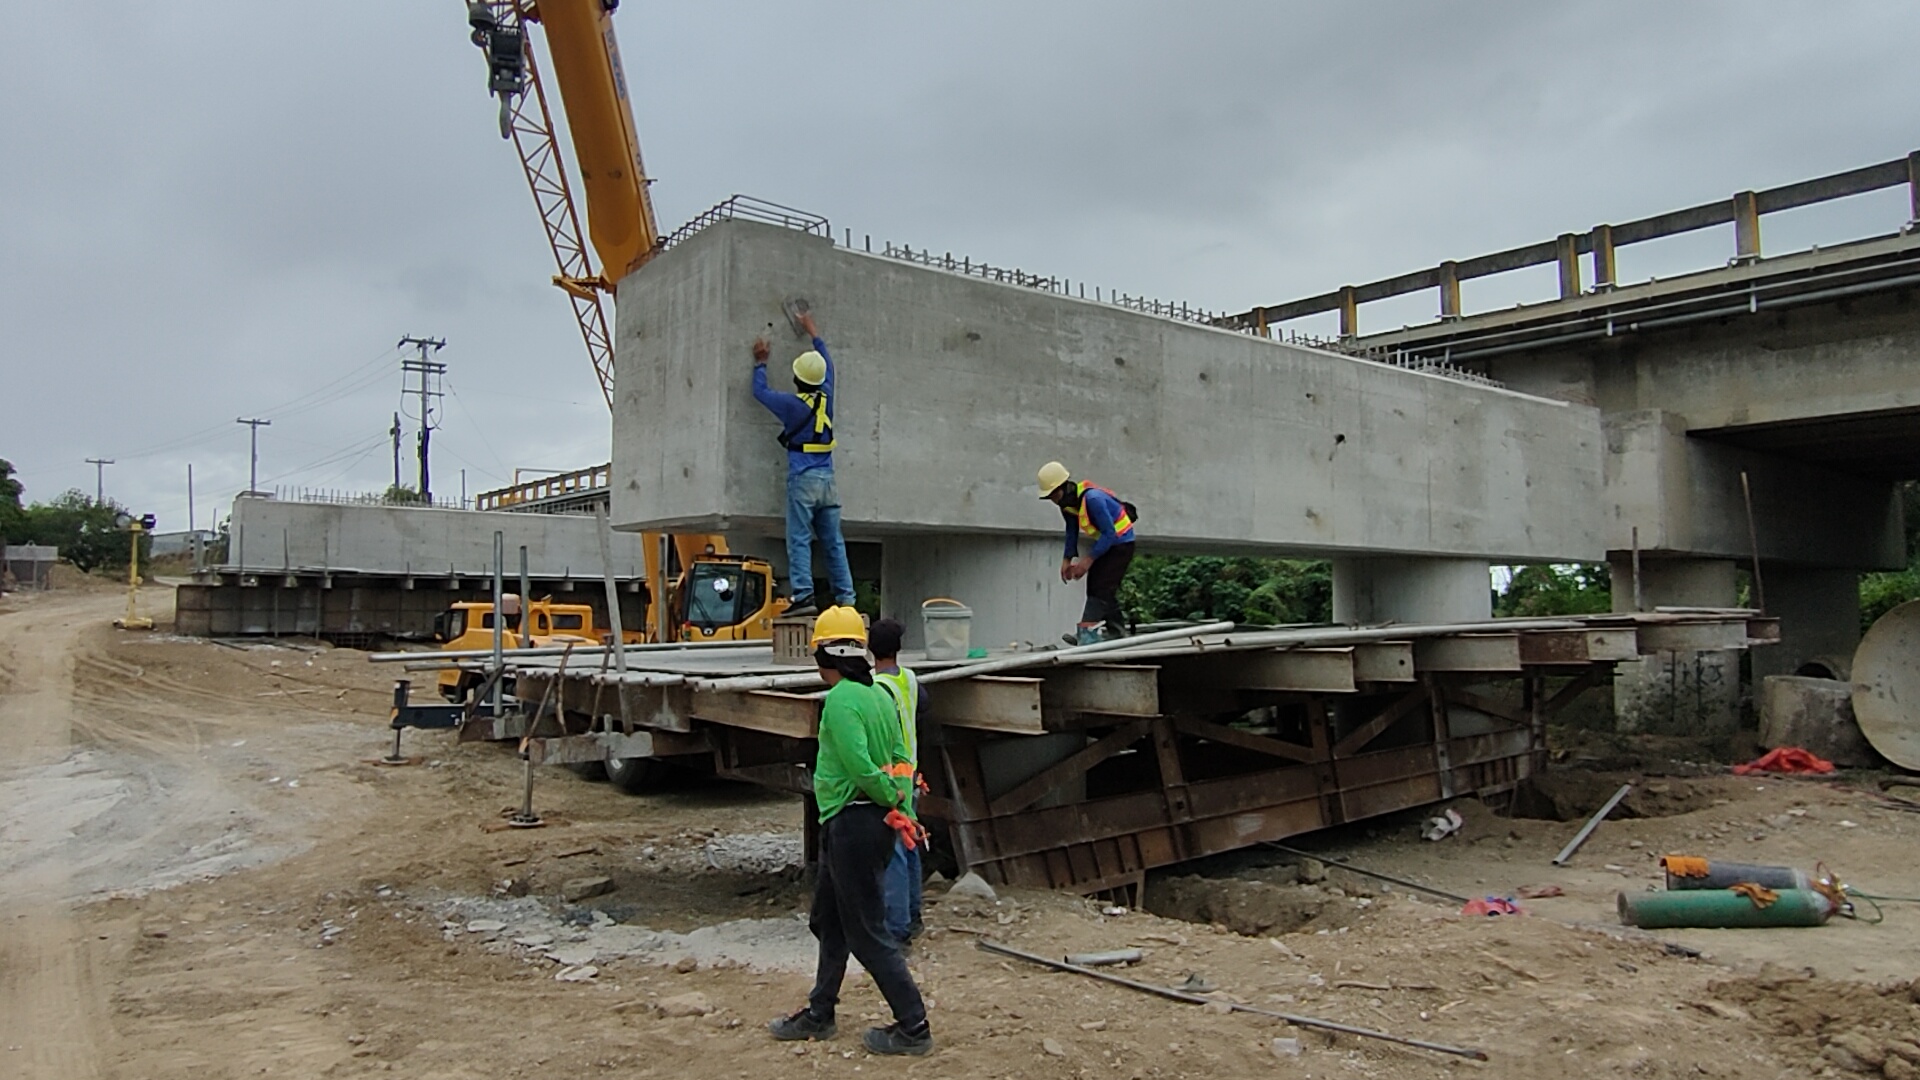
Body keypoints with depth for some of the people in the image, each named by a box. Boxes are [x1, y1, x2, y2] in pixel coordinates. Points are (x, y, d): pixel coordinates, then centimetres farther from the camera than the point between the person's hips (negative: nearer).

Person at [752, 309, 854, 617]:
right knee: (834, 541, 7)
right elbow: (828, 364, 26)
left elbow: (760, 391, 11)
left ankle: (803, 595, -14)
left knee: (799, 539, -6)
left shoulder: (793, 403, -6)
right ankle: (845, 597, 5)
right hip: (827, 479, 5)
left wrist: (760, 363, 27)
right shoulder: (826, 397, 8)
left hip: (803, 479, -5)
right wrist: (812, 332, 38)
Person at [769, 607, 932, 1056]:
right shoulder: (879, 694, 10)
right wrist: (904, 807, 4)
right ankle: (819, 1015, 34)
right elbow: (901, 758, 10)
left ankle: (913, 1027, 8)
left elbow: (861, 765, -26)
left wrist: (894, 802, -12)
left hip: (852, 822, -10)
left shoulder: (841, 700, -19)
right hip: (866, 822, 10)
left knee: (867, 932, 0)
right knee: (830, 921, 21)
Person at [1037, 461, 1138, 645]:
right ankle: (1115, 630, 16)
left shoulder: (1092, 498, -32)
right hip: (1104, 541, 9)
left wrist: (1089, 558, -32)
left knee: (1102, 587, -17)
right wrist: (1067, 559, -2)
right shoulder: (1066, 502, -5)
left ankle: (1088, 632, -22)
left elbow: (1110, 533, -31)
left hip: (1120, 542, -9)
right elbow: (1072, 531, 7)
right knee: (1095, 587, 9)